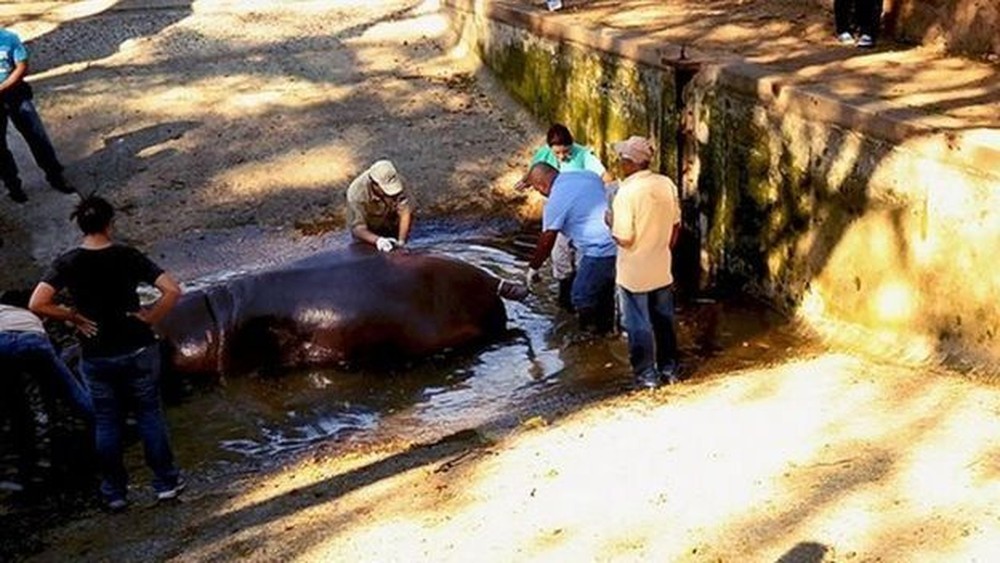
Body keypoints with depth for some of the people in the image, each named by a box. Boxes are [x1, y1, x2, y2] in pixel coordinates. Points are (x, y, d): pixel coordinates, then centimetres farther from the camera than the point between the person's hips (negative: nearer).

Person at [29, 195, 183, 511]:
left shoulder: (67, 263, -8)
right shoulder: (128, 257, -9)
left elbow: (37, 304, -17)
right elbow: (172, 290, -16)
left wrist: (72, 316, -5)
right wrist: (150, 319, -5)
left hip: (96, 356, 1)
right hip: (138, 350, -1)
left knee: (107, 422, 12)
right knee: (149, 414, 12)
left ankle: (115, 492, 20)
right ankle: (165, 482, 18)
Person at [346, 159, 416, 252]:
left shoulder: (396, 182, -28)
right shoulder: (356, 193, -32)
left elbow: (406, 211, -29)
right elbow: (357, 228, -33)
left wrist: (401, 240, -42)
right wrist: (377, 240, -51)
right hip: (369, 233, -2)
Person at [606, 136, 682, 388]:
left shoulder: (626, 192, -24)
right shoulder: (667, 184, -6)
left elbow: (624, 239, -22)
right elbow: (676, 225, 5)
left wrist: (611, 223, -3)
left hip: (634, 274, -5)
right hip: (662, 269, 5)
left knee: (639, 325, 10)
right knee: (664, 320, 19)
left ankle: (647, 374, 19)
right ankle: (669, 369, 30)